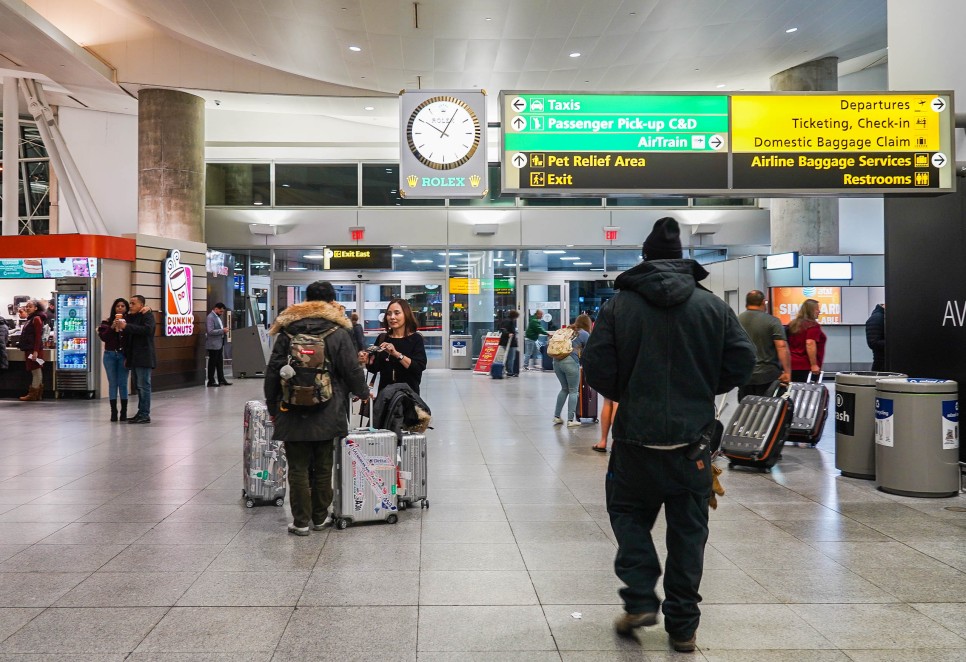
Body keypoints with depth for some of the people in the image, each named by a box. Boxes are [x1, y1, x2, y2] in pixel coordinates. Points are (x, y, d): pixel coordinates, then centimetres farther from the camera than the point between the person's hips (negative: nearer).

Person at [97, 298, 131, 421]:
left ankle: (124, 412, 6)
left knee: (123, 383, 0)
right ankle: (113, 412, 6)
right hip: (110, 355, 1)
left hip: (123, 355, -1)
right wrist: (112, 327, -15)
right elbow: (103, 337, -7)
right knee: (112, 383, 3)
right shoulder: (107, 321, 5)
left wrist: (124, 326, -15)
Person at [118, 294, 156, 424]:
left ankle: (145, 414, -7)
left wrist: (126, 326, -25)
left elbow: (147, 329, -24)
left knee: (144, 385, -8)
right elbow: (128, 338, 21)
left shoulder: (147, 315, -5)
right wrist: (126, 356, 15)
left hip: (144, 357, -8)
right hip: (134, 358, 8)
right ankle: (141, 413, 16)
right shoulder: (130, 317, 18)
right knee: (139, 386, 11)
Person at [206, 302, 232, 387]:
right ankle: (211, 381, 7)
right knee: (212, 363, -1)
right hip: (213, 344, -9)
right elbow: (210, 331, -23)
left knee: (220, 362, 12)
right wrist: (222, 330, -21)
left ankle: (221, 380, 18)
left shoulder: (217, 317, 14)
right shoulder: (210, 317, -15)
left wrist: (224, 330, 9)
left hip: (219, 344, 9)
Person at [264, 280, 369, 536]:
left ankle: (301, 521, 7)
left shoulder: (287, 330, 4)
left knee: (298, 467, 5)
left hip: (293, 412, 1)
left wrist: (272, 407, 13)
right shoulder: (338, 332, -3)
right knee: (323, 467, 11)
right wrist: (363, 392, 17)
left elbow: (273, 371, 4)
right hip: (327, 413, -1)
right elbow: (352, 370, -2)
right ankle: (320, 517, 21)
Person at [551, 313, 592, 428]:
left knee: (564, 389, 20)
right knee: (573, 391, 5)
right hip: (570, 362, -6)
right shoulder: (584, 334, 5)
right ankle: (570, 420, 5)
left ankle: (556, 416, 20)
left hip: (557, 361, 6)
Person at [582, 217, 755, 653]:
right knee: (687, 530, 11)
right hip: (691, 440, 1)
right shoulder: (713, 306, 0)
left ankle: (640, 601, 9)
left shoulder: (619, 305, -5)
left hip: (636, 438, -1)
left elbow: (597, 369, -8)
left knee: (629, 514, 19)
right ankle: (682, 626, 17)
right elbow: (742, 362, 0)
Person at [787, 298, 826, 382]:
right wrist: (814, 365, -21)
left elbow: (788, 345, 19)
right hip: (806, 367, -7)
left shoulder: (793, 325, 13)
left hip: (792, 365, 7)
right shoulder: (813, 325, -9)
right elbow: (810, 344, -21)